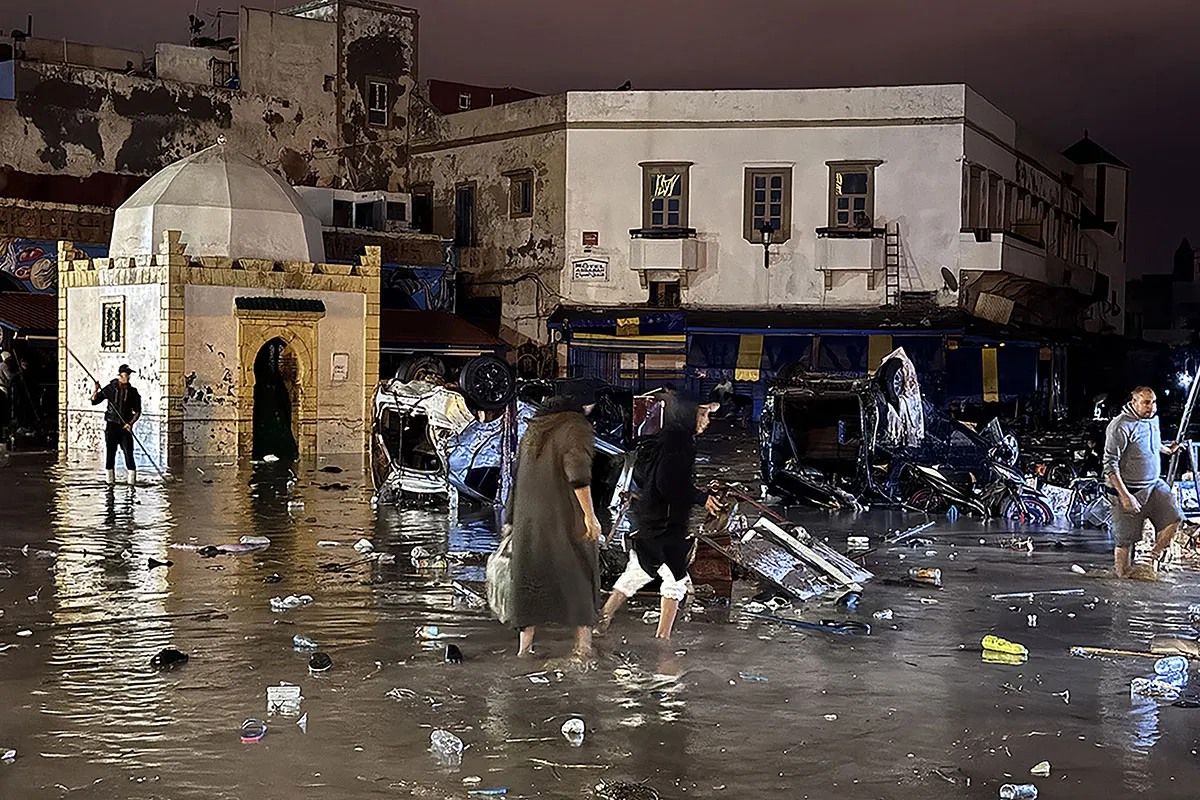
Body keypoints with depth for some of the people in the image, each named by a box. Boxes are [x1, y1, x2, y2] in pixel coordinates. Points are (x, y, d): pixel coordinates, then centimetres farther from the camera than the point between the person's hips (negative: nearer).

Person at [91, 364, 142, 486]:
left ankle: (132, 479, -5)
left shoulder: (132, 392, 4)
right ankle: (110, 479, 13)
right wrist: (96, 390, -15)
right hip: (111, 425, 0)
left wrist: (131, 423, -9)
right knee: (110, 453, 3)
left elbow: (137, 411, 6)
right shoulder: (110, 389, 1)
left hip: (125, 426, 0)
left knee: (128, 452, -7)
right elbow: (94, 401, 3)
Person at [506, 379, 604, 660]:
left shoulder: (535, 426, 15)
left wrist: (511, 520, 23)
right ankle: (583, 643, 2)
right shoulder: (577, 426, -8)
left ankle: (525, 646, 10)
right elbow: (578, 474, -19)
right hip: (564, 515, -6)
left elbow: (519, 474, 18)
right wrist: (589, 515, -17)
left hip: (529, 515, 6)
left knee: (530, 576, 9)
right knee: (579, 575, 5)